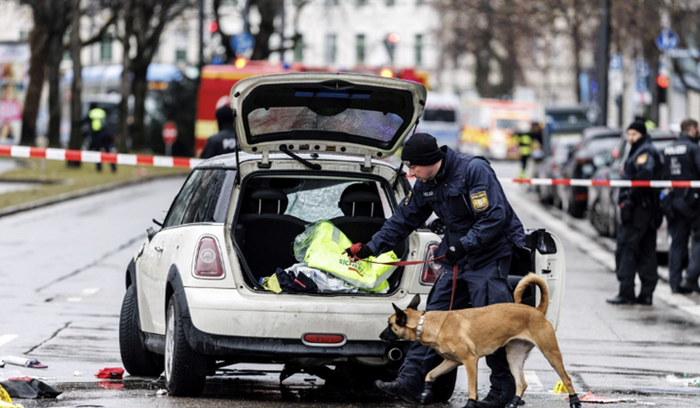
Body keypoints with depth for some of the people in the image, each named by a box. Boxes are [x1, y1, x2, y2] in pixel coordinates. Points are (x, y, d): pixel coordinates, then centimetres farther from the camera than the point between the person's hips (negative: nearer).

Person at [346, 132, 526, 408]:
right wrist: (370, 247, 11)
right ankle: (409, 382, -1)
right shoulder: (425, 185, 6)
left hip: (491, 255, -8)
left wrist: (464, 245, -27)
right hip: (458, 258, 8)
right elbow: (403, 220, 15)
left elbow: (494, 217, -25)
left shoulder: (474, 170, -20)